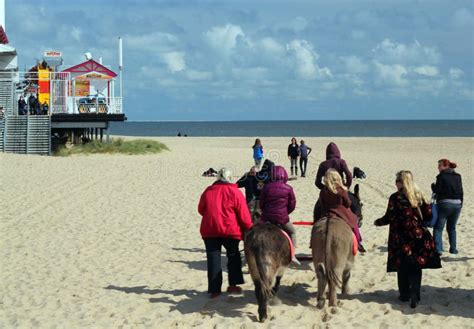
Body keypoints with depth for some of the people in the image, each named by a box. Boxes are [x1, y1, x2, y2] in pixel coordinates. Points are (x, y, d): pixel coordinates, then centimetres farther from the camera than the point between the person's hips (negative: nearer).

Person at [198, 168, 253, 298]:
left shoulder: (208, 191, 5)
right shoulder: (235, 192, -5)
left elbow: (201, 210, 15)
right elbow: (243, 214, -6)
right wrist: (249, 229, 5)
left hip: (209, 230, 2)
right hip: (230, 229, -2)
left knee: (213, 259, 6)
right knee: (233, 256, 18)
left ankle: (215, 289, 4)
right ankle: (233, 285, 15)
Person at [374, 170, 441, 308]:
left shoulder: (395, 197, -10)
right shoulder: (419, 196, 3)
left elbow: (389, 217, -11)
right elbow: (428, 214, 5)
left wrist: (378, 222, 7)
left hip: (401, 237, -3)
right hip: (418, 235, 3)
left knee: (403, 267, 9)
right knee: (416, 268, 7)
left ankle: (405, 294, 16)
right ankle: (415, 295, -4)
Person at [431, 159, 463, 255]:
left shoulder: (441, 176, -8)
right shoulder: (458, 177, 10)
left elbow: (437, 190, -11)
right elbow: (461, 192, 11)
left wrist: (433, 186, 10)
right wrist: (460, 205, 18)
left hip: (445, 204, -6)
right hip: (457, 204, 6)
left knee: (438, 228, 0)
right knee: (452, 228, 20)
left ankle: (438, 249, -12)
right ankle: (453, 249, 20)